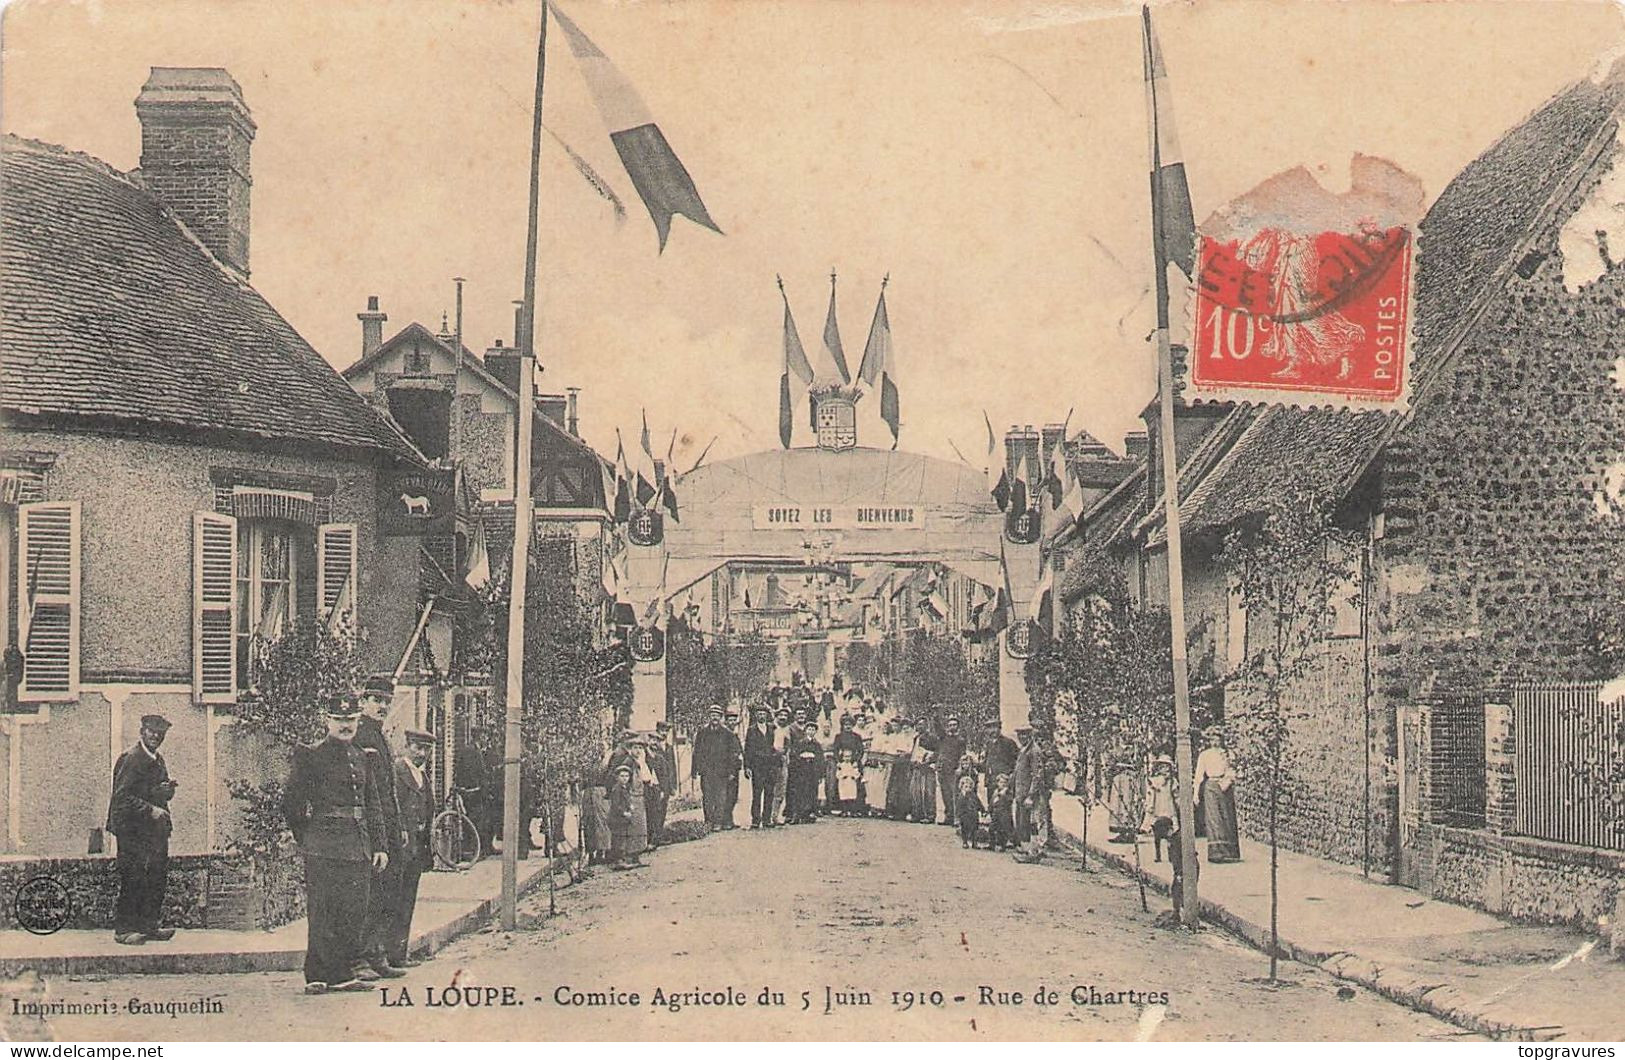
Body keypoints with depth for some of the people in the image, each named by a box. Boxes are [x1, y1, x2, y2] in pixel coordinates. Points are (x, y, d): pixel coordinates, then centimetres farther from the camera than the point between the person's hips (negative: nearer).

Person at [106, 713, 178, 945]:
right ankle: (123, 929, -1)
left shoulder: (159, 761, 16)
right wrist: (150, 810, -20)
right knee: (132, 878, -7)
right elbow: (122, 796, -16)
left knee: (158, 878, 7)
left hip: (155, 829, 8)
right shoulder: (130, 758, -11)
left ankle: (149, 926, 15)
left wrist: (167, 791, 1)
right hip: (132, 828, -8)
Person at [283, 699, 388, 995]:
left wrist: (380, 846, 13)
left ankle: (349, 970, 15)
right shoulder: (310, 756, -3)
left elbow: (373, 804, 18)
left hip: (359, 848, 6)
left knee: (355, 914, 8)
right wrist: (306, 839, 3)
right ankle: (319, 976, 1)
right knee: (323, 913, -4)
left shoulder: (360, 757, 16)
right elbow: (290, 802, -2)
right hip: (324, 849, -6)